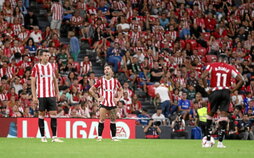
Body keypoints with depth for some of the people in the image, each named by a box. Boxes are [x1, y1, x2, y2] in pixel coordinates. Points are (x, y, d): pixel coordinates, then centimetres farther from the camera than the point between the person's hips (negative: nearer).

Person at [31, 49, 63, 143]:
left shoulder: (51, 66, 10)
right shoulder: (36, 67, -1)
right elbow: (33, 82, -2)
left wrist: (57, 92, 13)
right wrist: (34, 96, -7)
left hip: (51, 95, 3)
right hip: (41, 95, -3)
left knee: (53, 114, -3)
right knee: (41, 114, 1)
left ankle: (54, 137, -3)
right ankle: (43, 137, 7)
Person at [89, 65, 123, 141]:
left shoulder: (115, 81, 6)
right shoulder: (101, 81, 0)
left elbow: (121, 90, 22)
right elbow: (91, 90, 5)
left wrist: (118, 98, 7)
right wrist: (97, 98, -1)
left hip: (112, 103, 2)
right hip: (103, 103, -2)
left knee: (113, 121, 5)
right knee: (101, 120, -11)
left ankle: (114, 137, 12)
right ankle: (99, 137, -8)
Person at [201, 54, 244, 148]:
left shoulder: (212, 66, 5)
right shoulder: (231, 68, 8)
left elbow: (203, 77, -9)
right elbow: (241, 80, 2)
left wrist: (206, 88, 1)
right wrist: (233, 90, 5)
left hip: (214, 91, 0)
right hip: (226, 92, 0)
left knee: (210, 115, 12)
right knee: (224, 115, 1)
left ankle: (208, 141, 10)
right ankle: (220, 142, -4)